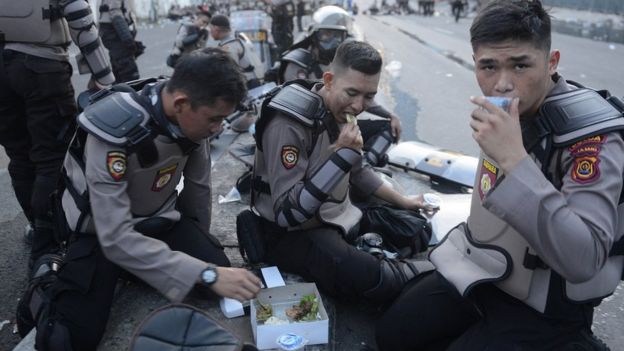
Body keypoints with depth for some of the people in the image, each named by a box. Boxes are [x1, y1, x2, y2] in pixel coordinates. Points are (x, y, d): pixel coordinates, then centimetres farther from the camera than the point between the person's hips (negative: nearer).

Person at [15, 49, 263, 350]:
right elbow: (116, 239, -36)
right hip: (102, 230, -5)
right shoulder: (114, 132, -34)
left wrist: (199, 242, 13)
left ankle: (143, 266, 12)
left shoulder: (192, 117, -15)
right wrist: (206, 274, -40)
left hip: (159, 219, 6)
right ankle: (50, 279, 12)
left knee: (218, 270, -15)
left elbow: (198, 185, 1)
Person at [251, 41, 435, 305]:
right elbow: (286, 212, -30)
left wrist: (402, 201, 17)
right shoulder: (288, 123, -26)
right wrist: (343, 155, -32)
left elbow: (357, 170, 17)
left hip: (337, 214, 8)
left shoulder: (341, 112, 0)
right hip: (292, 232, -8)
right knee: (373, 279, -30)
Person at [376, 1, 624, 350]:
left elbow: (583, 261, -36)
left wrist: (513, 158, -40)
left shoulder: (592, 134, -25)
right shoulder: (504, 110, -5)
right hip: (480, 269, 7)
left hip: (544, 304, -6)